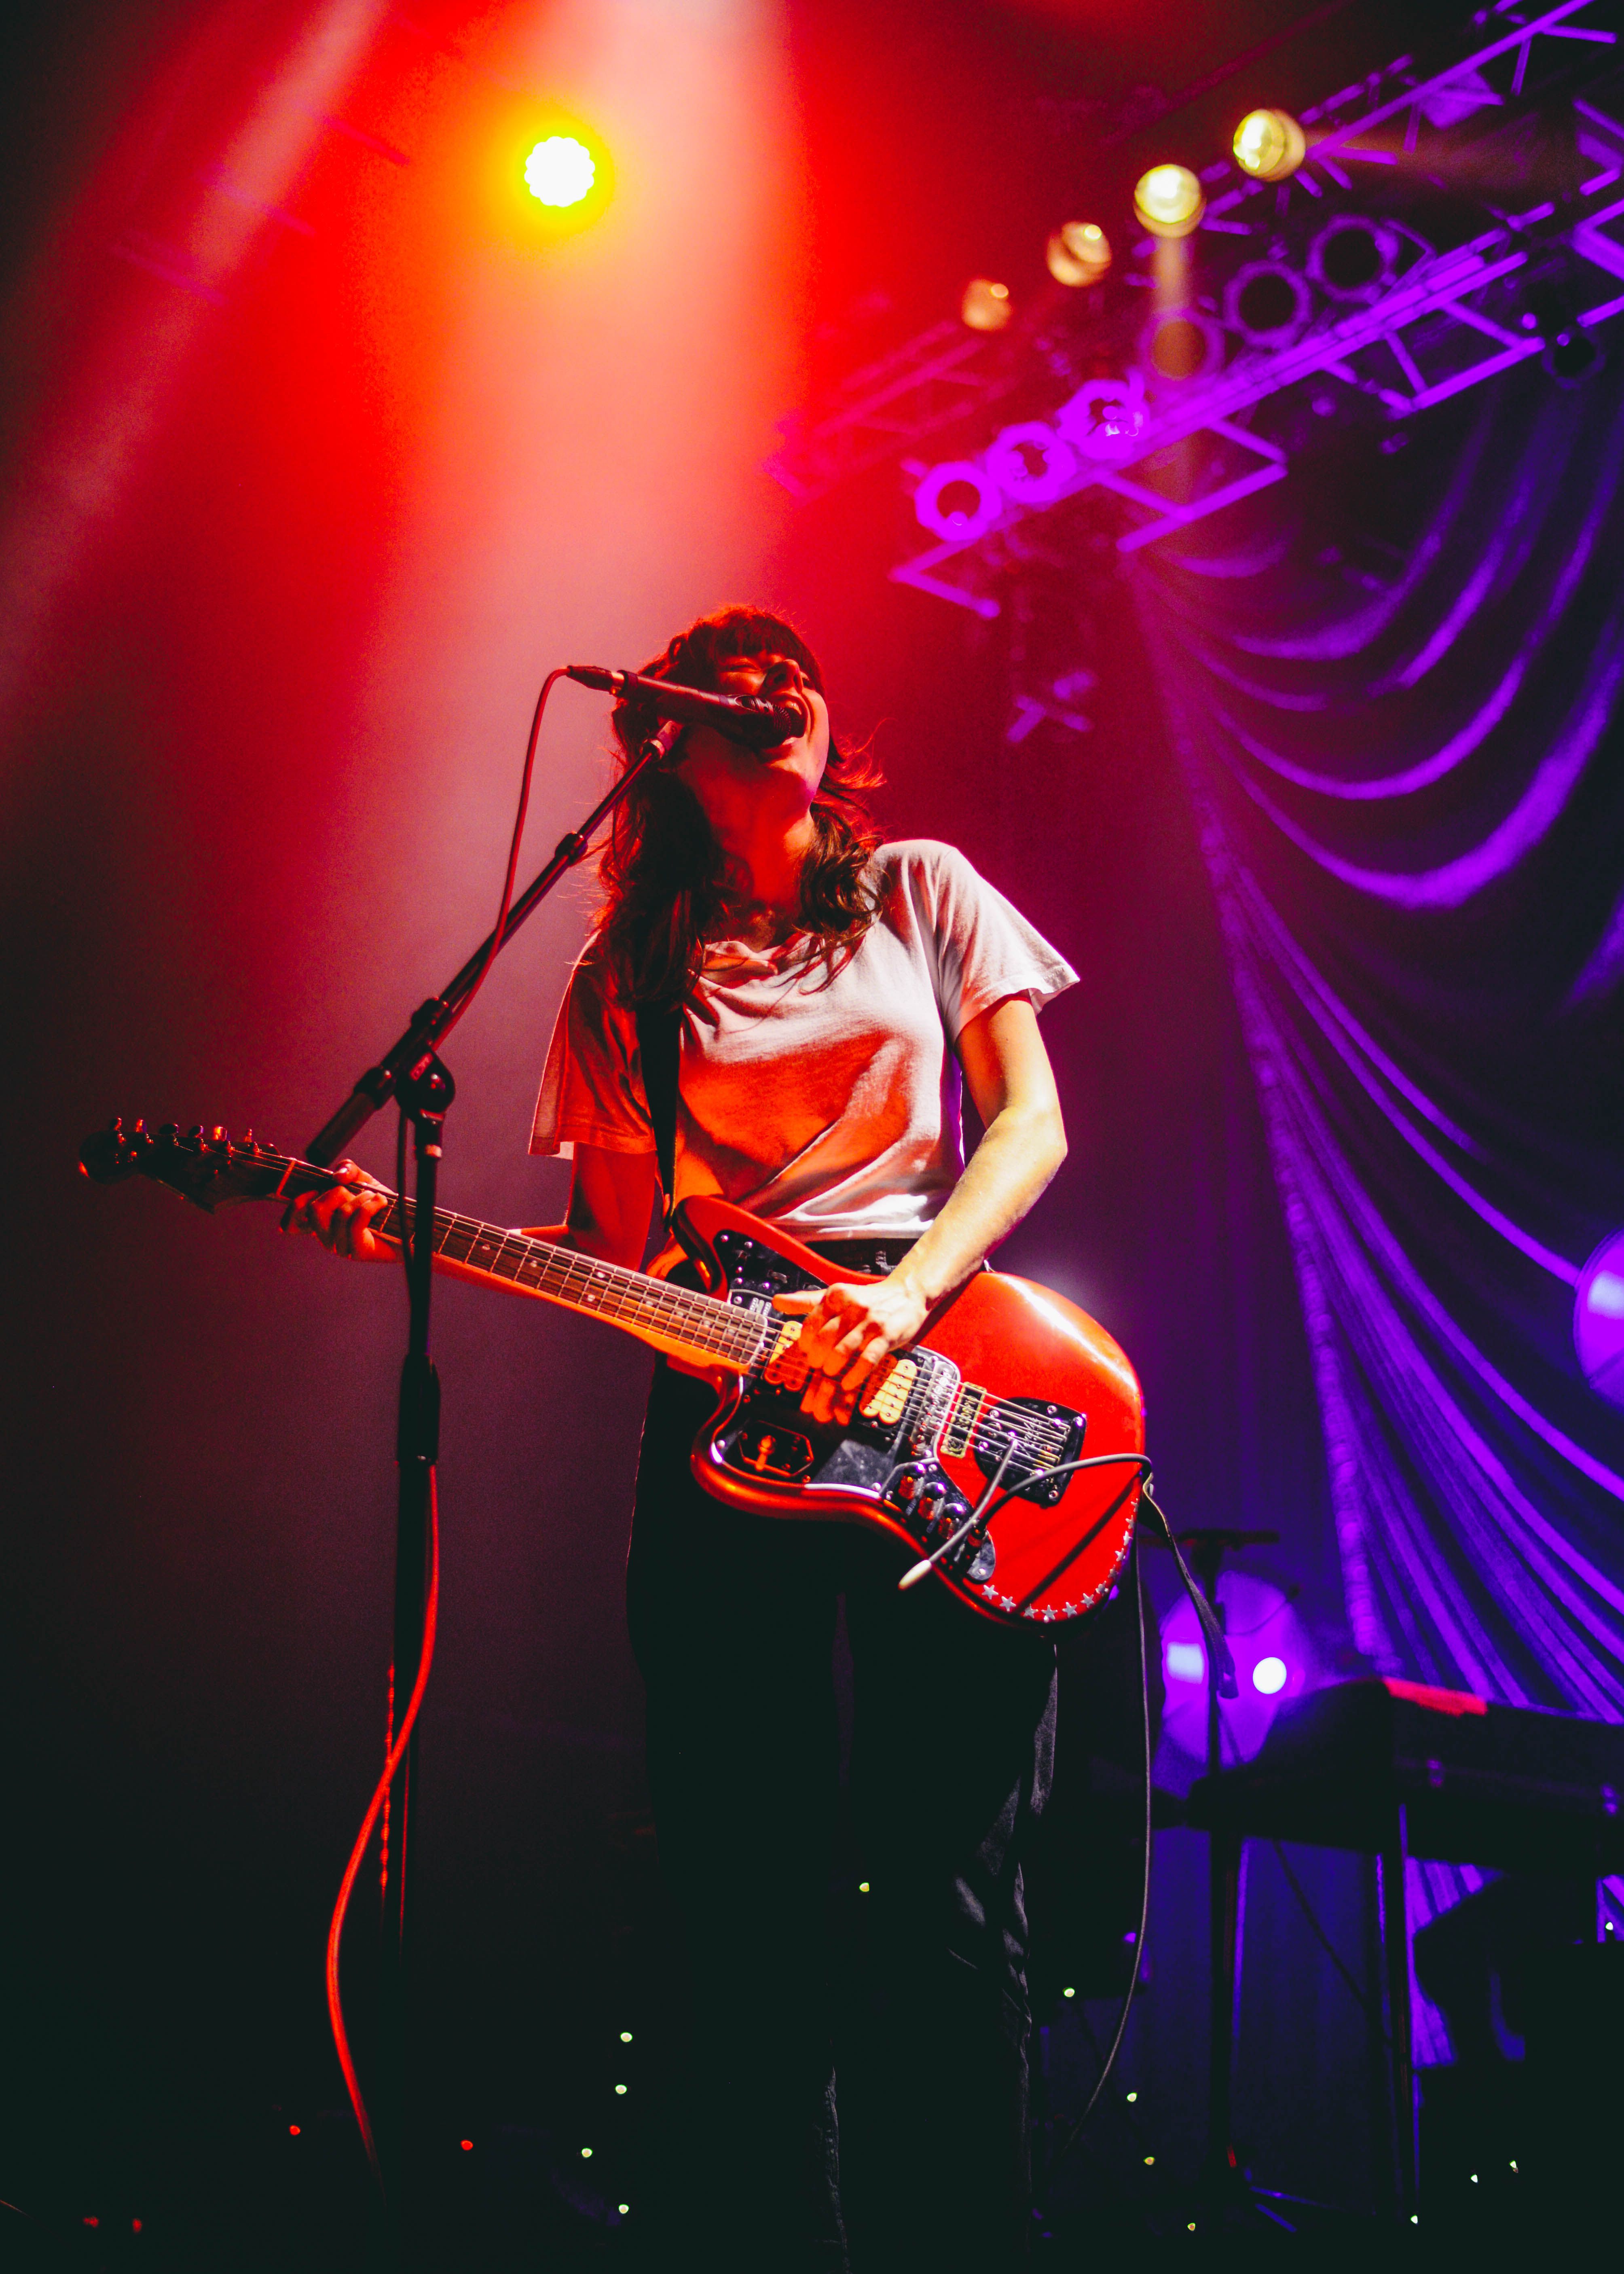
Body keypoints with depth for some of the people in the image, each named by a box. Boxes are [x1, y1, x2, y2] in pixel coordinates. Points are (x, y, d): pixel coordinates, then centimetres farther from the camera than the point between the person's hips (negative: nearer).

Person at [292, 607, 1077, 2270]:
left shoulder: (921, 892, 13)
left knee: (948, 1907, -4)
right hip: (722, 1394, 2)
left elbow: (1031, 1117, 5)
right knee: (746, 1899, 3)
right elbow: (612, 1244, 13)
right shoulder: (629, 975, 16)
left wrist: (903, 1295, -12)